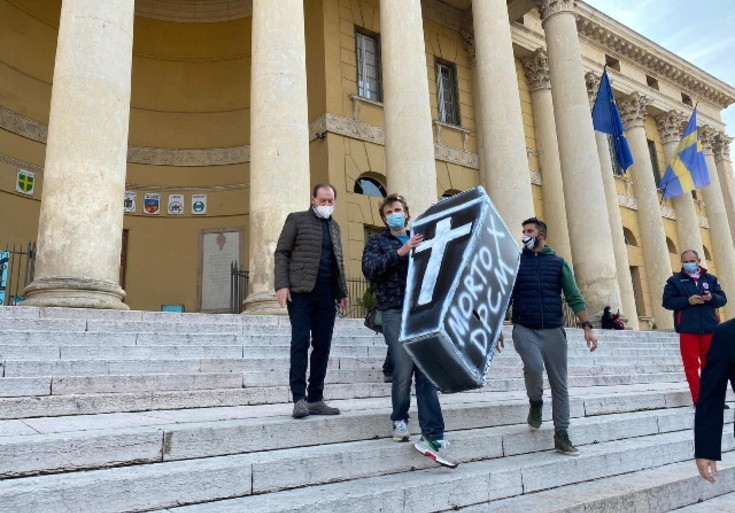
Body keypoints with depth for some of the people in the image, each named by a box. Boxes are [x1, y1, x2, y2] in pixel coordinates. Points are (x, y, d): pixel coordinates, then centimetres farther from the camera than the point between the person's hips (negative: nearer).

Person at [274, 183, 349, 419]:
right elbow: (281, 252, -1)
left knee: (322, 345, 3)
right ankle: (299, 398, -2)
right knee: (301, 342, -8)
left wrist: (342, 292, 15)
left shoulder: (334, 226, 21)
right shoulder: (297, 219, 5)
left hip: (326, 293, 5)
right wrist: (282, 285, -12)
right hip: (301, 290, -5)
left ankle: (315, 398, 9)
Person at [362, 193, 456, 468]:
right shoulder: (378, 242, 10)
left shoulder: (420, 240, 21)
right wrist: (399, 252, -18)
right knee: (404, 371, -5)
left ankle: (432, 436, -3)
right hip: (396, 313, -3)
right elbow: (369, 269, -9)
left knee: (427, 372, -3)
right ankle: (400, 419, 21)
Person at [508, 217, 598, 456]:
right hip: (524, 329, -1)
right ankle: (535, 403, 4)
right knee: (534, 366, -27)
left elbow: (574, 297, 3)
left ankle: (561, 435, 15)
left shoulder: (559, 263, 6)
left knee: (559, 383, 3)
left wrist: (587, 326, -8)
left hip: (554, 331, 2)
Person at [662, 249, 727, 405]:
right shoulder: (674, 280, 2)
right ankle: (698, 399, 3)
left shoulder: (710, 279, 11)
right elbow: (667, 302, -4)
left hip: (710, 328, 3)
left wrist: (712, 297, -12)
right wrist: (687, 301, -17)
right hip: (688, 329, -3)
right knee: (691, 365, -2)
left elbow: (723, 299, 10)